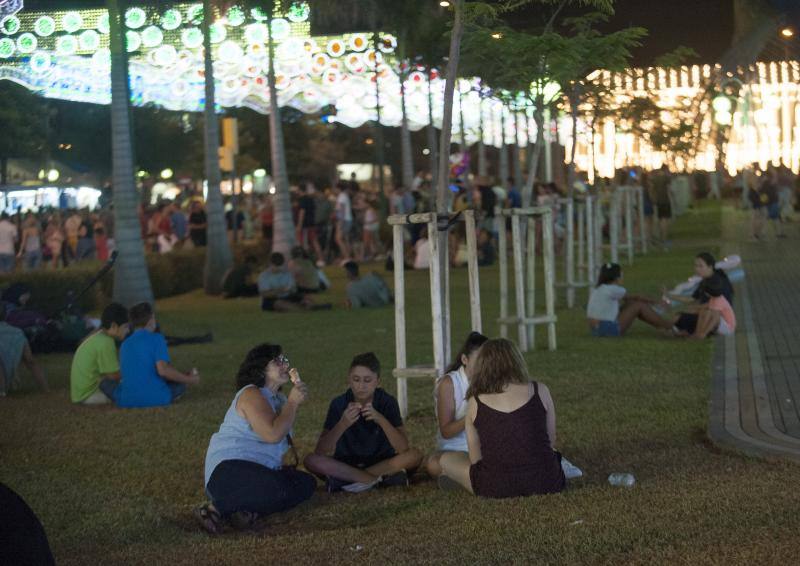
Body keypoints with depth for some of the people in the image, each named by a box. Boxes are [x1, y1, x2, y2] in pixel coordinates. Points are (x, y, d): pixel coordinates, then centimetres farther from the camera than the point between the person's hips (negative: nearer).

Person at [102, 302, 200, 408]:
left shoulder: (125, 345, 14)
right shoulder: (156, 339, -3)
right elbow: (162, 370, -16)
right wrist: (189, 380, -3)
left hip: (127, 401, 3)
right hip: (157, 398, -3)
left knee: (105, 383, 30)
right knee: (180, 383, 26)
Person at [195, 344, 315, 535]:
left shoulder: (277, 397, 19)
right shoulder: (251, 394, -10)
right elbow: (273, 434, -22)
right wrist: (293, 402, -12)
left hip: (260, 471, 10)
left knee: (307, 484, -4)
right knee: (278, 489, -35)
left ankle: (247, 510, -17)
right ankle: (215, 509, -22)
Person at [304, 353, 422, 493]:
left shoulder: (388, 402, -10)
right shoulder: (339, 404, -10)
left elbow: (403, 448, -21)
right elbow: (321, 452, -18)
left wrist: (381, 419, -34)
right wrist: (343, 424, -34)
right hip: (346, 464, 0)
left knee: (414, 456, -27)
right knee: (311, 460, -26)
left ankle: (344, 478, -22)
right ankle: (381, 478, -25)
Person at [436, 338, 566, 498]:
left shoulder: (475, 403, 2)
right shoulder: (540, 391, 2)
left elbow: (475, 459, 5)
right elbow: (551, 442, 11)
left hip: (496, 488, -1)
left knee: (447, 459, 24)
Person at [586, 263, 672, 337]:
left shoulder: (596, 290, 13)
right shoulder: (613, 290, -13)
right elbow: (635, 297, 2)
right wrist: (653, 301, 18)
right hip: (608, 329, -9)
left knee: (630, 303, 16)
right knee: (639, 306, 0)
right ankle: (670, 326, 7)